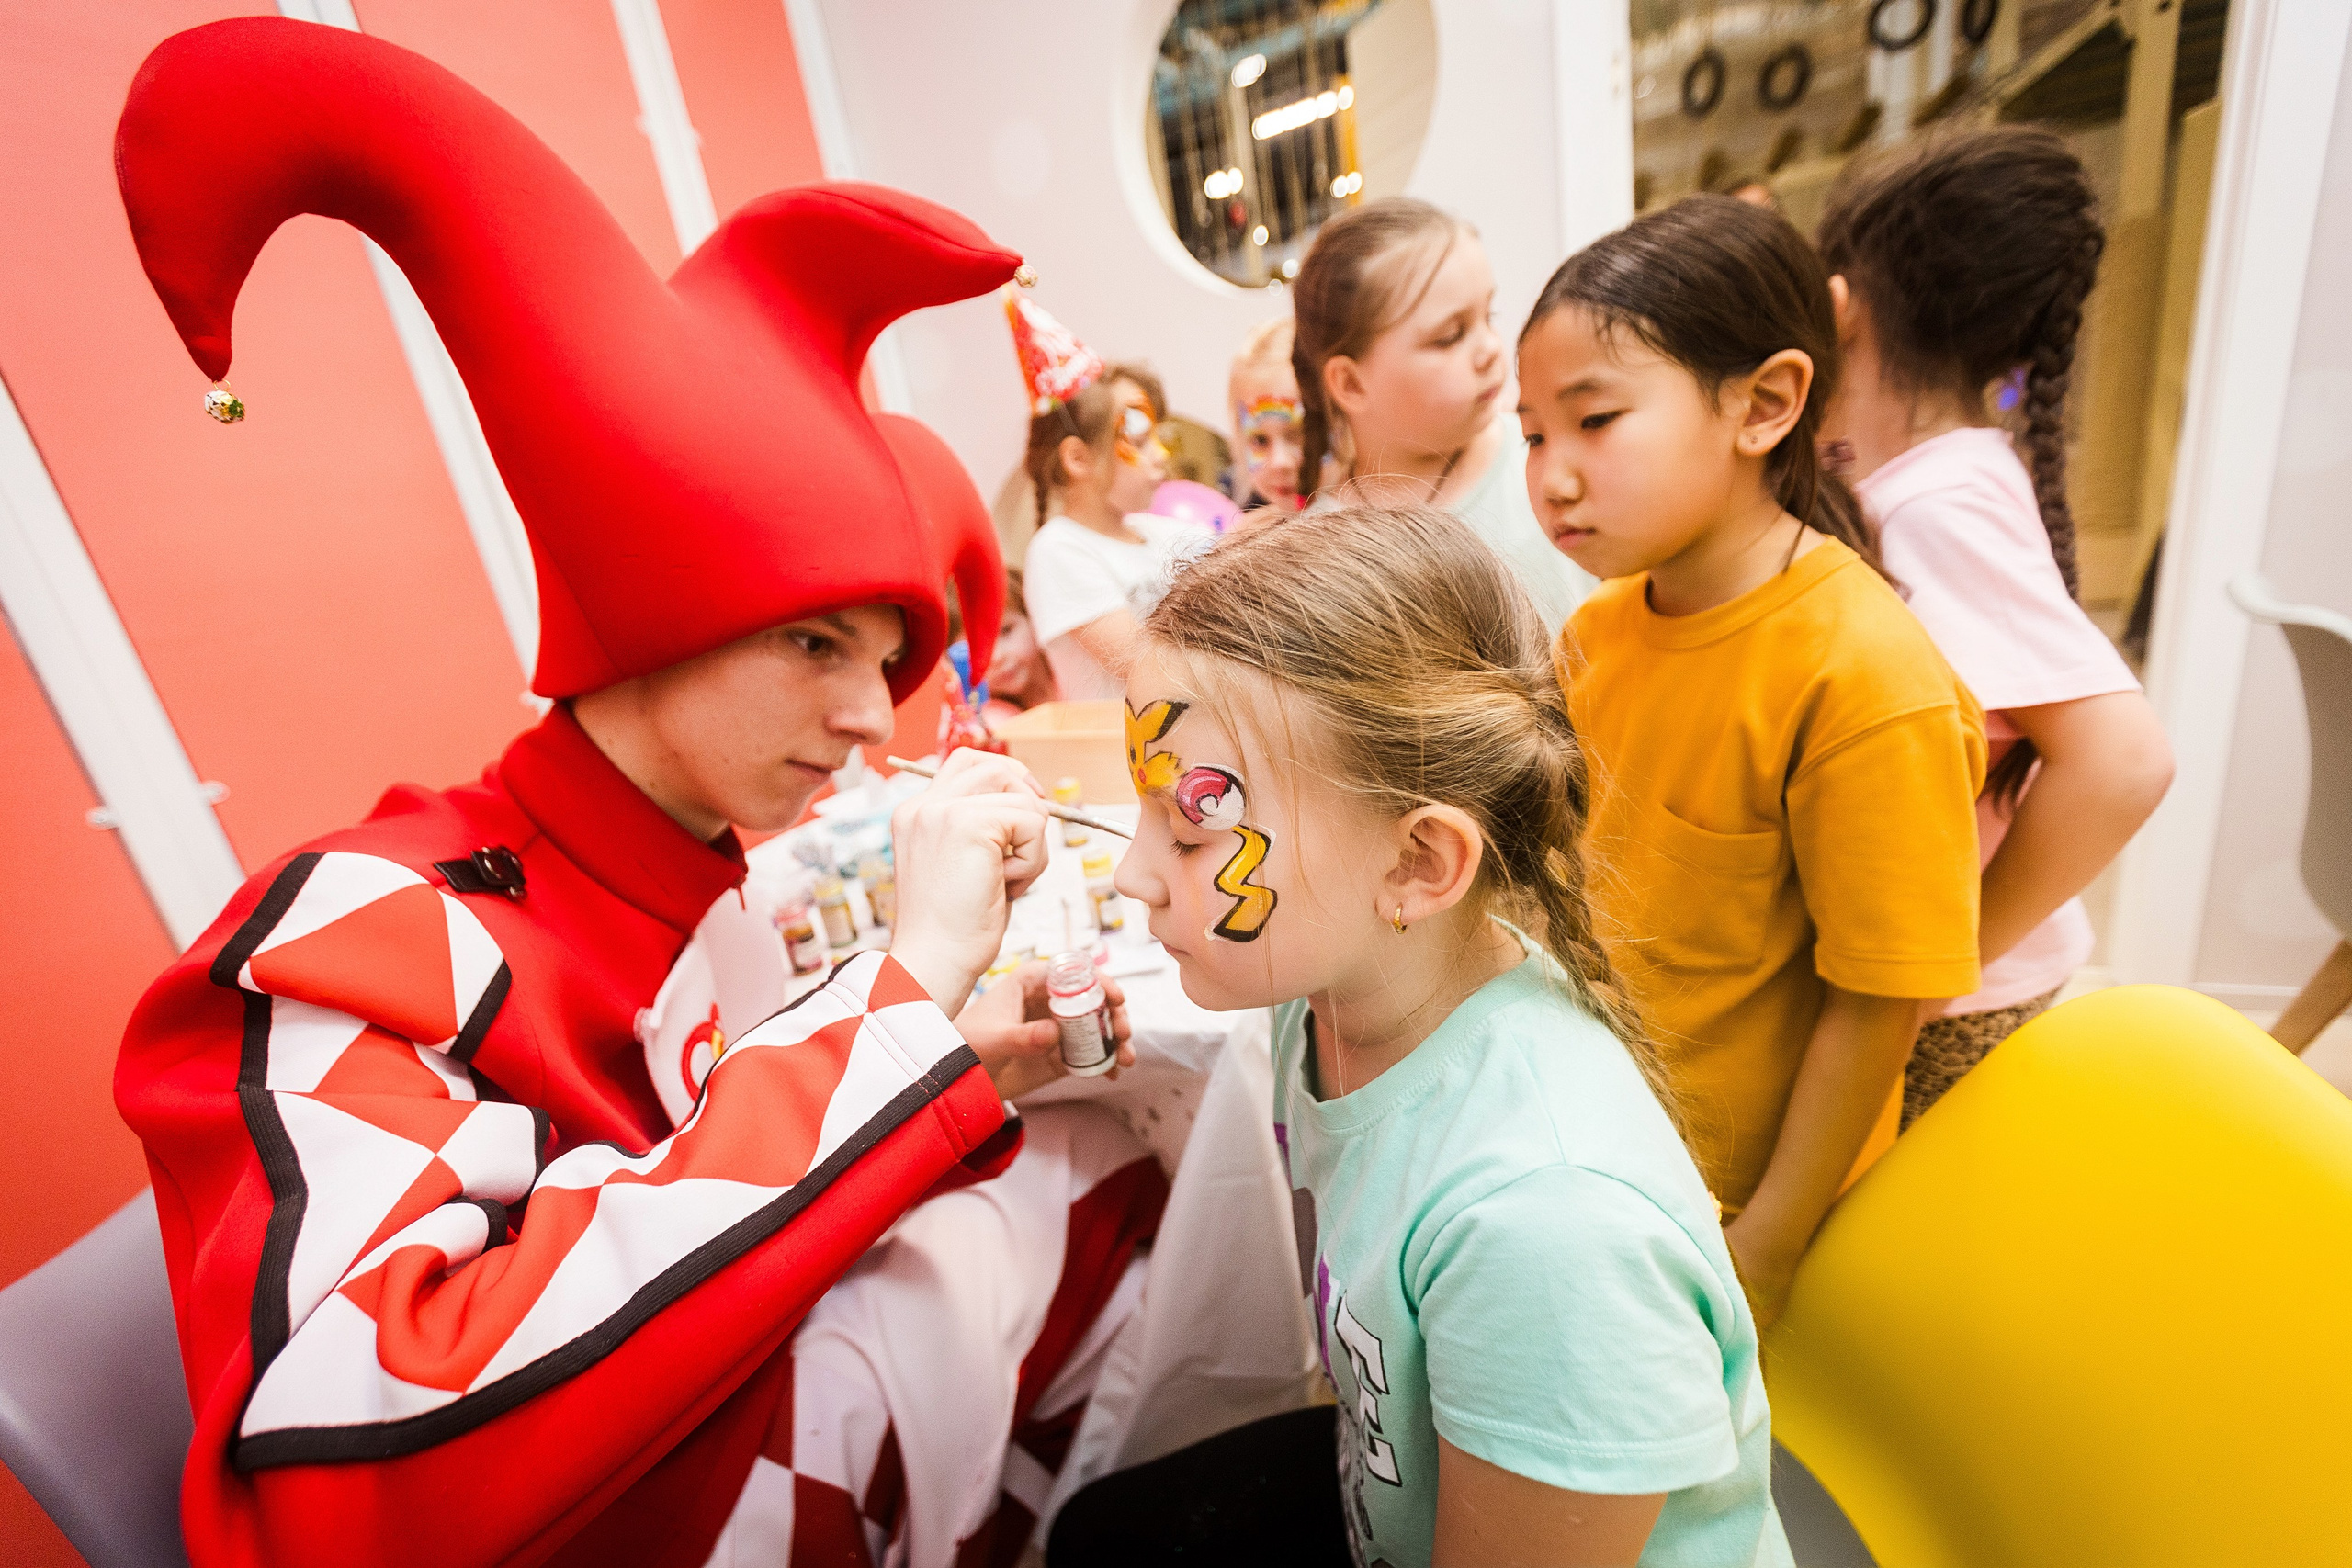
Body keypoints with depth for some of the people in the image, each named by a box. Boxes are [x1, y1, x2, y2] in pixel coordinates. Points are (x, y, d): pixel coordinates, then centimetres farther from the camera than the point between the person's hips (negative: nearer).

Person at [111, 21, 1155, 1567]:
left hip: (736, 1435, 6)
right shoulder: (370, 933, -27)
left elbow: (733, 1183, 1)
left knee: (1116, 1132, 0)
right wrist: (902, 992, -41)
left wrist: (952, 1062, -18)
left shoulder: (706, 887, -7)